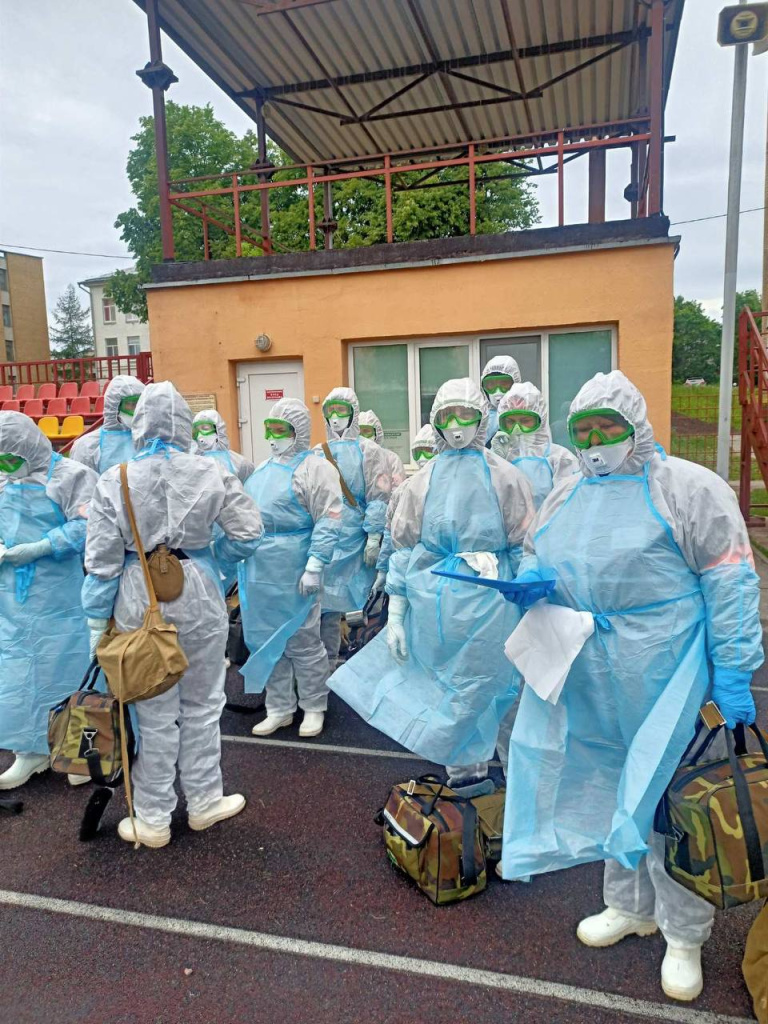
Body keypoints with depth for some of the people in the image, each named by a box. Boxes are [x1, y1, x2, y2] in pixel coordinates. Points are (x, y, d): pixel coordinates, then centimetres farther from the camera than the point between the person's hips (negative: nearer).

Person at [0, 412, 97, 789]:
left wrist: (34, 550, -20)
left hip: (59, 597, -6)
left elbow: (84, 528, -17)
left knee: (63, 666, 3)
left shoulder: (71, 475, -9)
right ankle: (32, 749, 26)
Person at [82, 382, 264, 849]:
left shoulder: (115, 479, -7)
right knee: (201, 705, 17)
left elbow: (102, 558, -5)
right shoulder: (211, 473, -7)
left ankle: (153, 818, 26)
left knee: (155, 713, 13)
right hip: (198, 595, 0)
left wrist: (98, 620, 3)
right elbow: (248, 533, -3)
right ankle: (204, 801, 32)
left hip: (140, 600, 0)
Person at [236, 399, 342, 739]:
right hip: (259, 570, 8)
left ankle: (313, 708, 21)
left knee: (302, 641, 3)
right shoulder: (264, 469, 17)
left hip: (293, 572, -8)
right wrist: (241, 552, 19)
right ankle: (279, 709, 28)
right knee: (265, 640, 13)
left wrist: (314, 566, -21)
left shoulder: (315, 468, -7)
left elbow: (328, 521, -16)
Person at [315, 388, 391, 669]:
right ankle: (327, 664, 15)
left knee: (365, 602, 2)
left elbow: (378, 496, -5)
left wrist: (374, 538, -13)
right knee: (325, 602, 4)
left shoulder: (368, 450, 2)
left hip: (355, 539, -3)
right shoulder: (317, 454, 14)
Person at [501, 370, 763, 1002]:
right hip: (589, 675, 6)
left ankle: (684, 933, 26)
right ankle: (630, 906, 39)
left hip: (661, 671, -6)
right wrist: (530, 580, -5)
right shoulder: (567, 496, 12)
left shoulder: (687, 488, -7)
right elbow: (533, 554, 20)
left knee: (663, 791, 2)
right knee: (609, 785, 17)